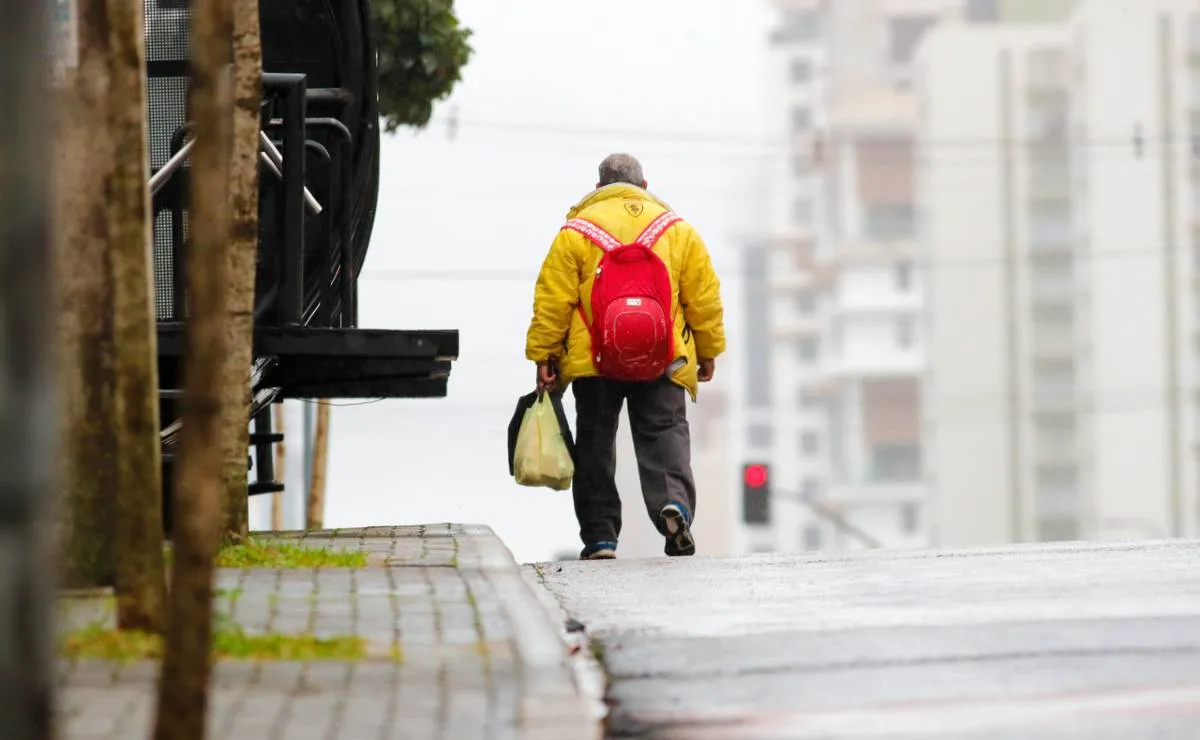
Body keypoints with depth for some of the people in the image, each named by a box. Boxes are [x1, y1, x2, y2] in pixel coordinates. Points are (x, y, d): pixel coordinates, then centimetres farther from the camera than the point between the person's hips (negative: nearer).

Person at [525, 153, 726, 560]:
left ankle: (599, 536, 7)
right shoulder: (677, 229, 9)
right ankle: (674, 501, -25)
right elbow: (704, 296, 9)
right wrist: (709, 351, 18)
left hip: (594, 362, -1)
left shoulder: (576, 231, 2)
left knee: (595, 443, 9)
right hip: (662, 360, 1)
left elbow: (552, 301, -2)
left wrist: (543, 357, 3)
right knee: (665, 433, 3)